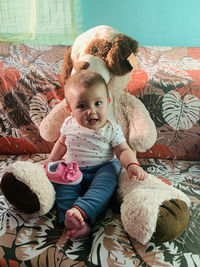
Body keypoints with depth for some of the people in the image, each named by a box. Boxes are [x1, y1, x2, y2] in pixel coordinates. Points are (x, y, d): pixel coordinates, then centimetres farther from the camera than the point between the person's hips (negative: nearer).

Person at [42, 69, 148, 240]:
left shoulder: (112, 129, -9)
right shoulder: (69, 125, 0)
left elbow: (123, 151, -9)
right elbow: (62, 143, 18)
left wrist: (132, 165, -29)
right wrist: (51, 160, 10)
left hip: (102, 169, -2)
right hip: (74, 170, 3)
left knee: (105, 183, -33)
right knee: (63, 184, -25)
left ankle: (81, 210, -48)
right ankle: (79, 223, -39)